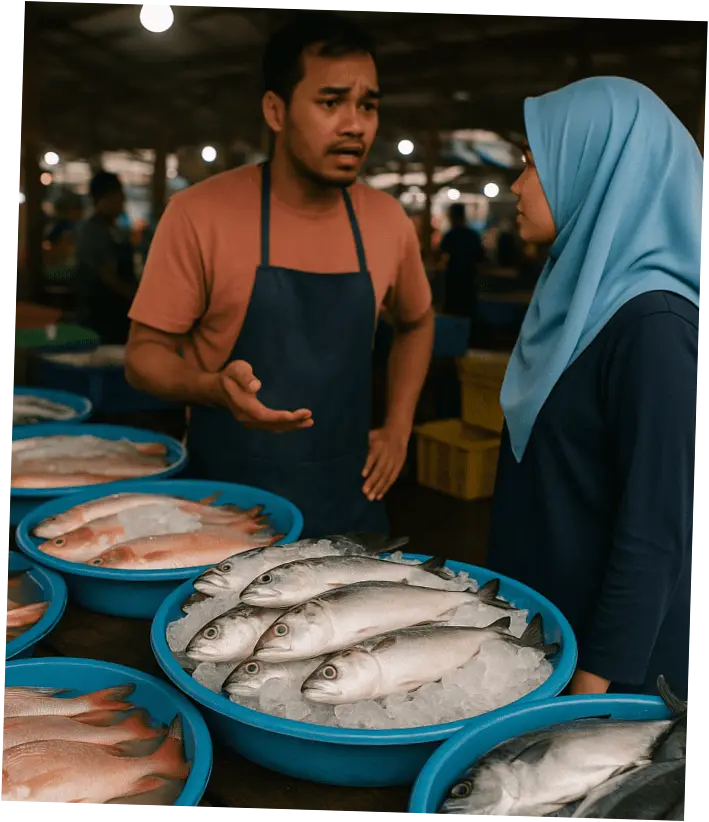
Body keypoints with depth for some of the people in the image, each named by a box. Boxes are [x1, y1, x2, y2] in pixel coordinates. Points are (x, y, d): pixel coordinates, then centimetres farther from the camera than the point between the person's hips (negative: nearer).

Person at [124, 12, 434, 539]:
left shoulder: (389, 221, -1)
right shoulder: (201, 213, -12)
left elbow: (416, 322, 17)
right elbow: (145, 353, -7)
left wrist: (398, 428, 6)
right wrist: (214, 388, -28)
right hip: (226, 500, -3)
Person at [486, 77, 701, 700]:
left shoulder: (653, 325, -23)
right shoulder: (580, 295, 4)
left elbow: (654, 535, -23)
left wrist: (593, 687, -19)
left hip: (605, 639, -8)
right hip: (536, 615, 8)